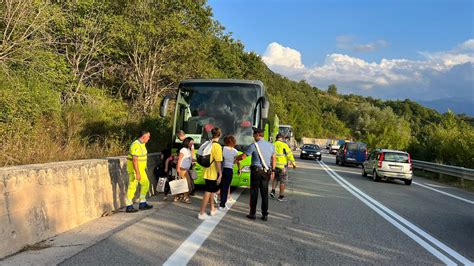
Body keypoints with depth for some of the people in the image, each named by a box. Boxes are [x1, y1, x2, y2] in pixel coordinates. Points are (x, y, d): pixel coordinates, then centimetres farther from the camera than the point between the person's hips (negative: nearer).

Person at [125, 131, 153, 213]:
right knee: (132, 186, -3)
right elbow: (134, 160, -26)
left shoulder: (142, 144, 9)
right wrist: (137, 173, -28)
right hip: (134, 169, -10)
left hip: (140, 169, 10)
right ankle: (129, 207, 5)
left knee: (145, 183, 11)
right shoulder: (136, 146, -22)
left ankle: (142, 204, 17)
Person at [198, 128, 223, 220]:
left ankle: (212, 209, 33)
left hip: (207, 172, 8)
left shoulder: (208, 144, 7)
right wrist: (220, 174, -15)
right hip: (213, 173, -8)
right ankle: (201, 213, 3)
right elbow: (218, 162, -21)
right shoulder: (217, 146, -17)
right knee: (208, 192, 0)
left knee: (211, 191, 21)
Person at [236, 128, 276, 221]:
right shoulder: (271, 145, 7)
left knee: (254, 193, 5)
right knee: (265, 193, 9)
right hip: (266, 172, 4)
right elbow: (273, 159, 11)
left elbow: (243, 156, -8)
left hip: (256, 171, -4)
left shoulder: (254, 145, -10)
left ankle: (252, 213, 10)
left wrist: (236, 159, 9)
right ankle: (265, 215, 12)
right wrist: (273, 170, 16)